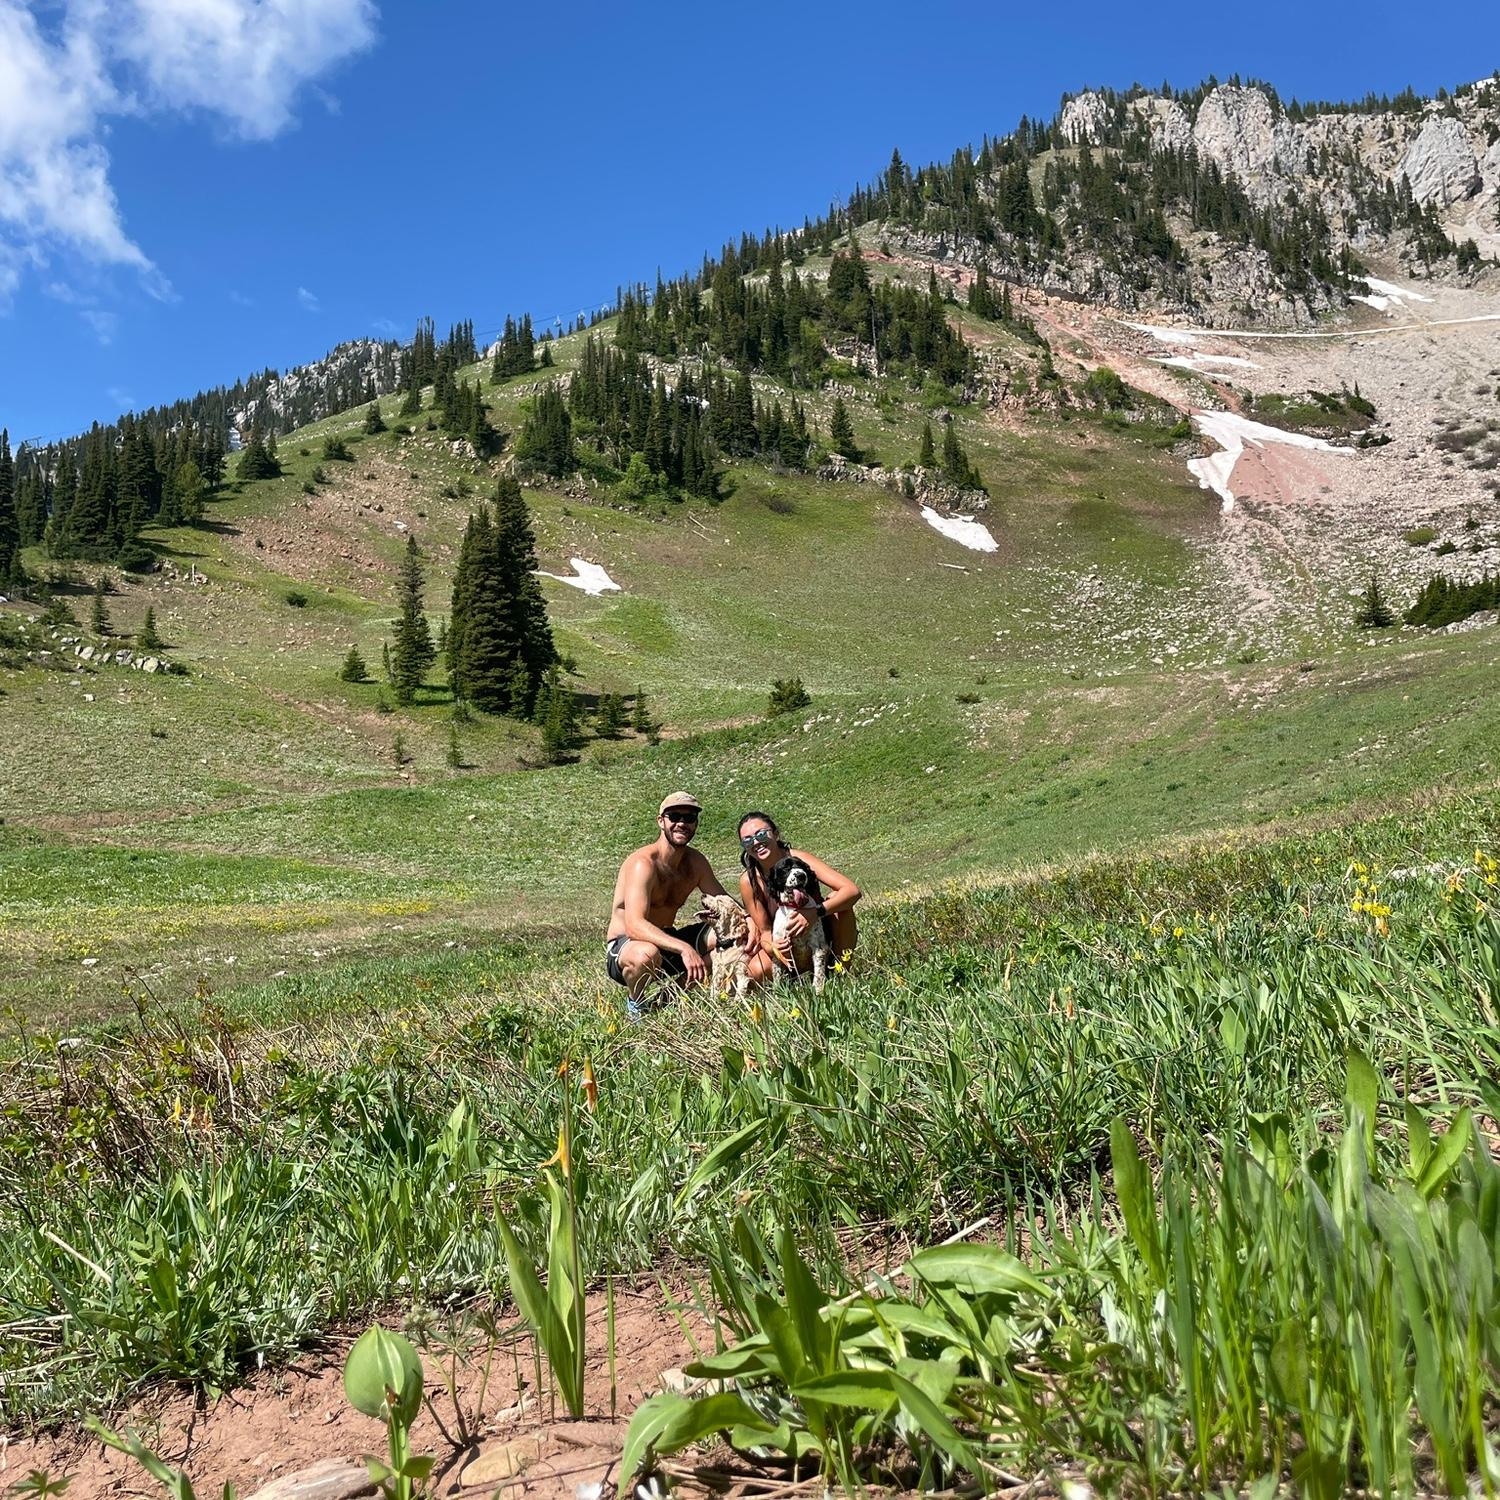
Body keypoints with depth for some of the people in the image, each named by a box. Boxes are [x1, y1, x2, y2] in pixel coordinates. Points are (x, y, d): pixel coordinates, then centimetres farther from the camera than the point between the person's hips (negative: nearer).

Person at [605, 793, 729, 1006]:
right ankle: (635, 1004, -7)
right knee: (647, 954, -40)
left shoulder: (695, 862, 1)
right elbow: (634, 925, -35)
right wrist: (684, 948, -46)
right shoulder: (643, 863, -23)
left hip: (667, 942, 7)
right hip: (624, 946, -7)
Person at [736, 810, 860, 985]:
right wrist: (772, 946, -35)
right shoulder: (749, 880, -17)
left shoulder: (798, 859, -21)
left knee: (838, 899, -27)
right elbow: (765, 930, -10)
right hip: (788, 944, 0)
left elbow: (853, 890, -29)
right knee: (758, 970, -30)